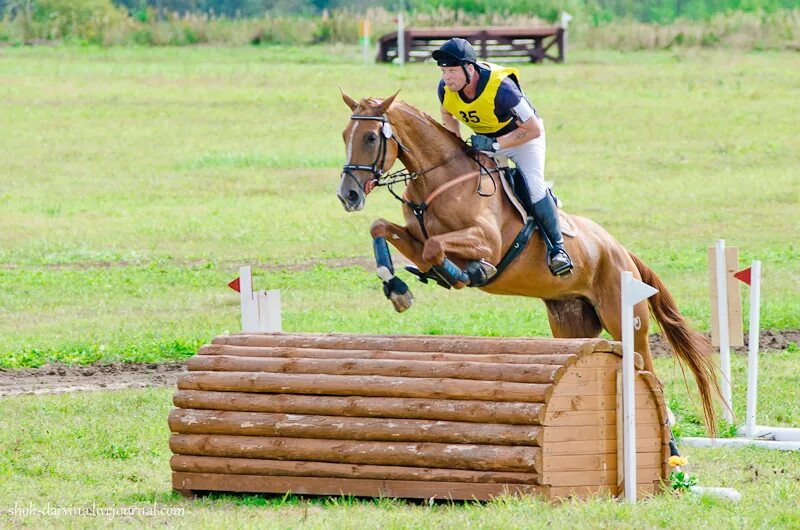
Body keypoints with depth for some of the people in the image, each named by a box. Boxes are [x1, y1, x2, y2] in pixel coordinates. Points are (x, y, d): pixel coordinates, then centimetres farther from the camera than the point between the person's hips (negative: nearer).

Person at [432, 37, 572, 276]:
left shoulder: (501, 88, -39)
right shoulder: (446, 89, -22)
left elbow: (533, 129, -31)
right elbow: (448, 115, 4)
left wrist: (494, 144, -37)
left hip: (523, 135, -6)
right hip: (485, 138, 6)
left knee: (533, 188, -21)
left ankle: (557, 247, -8)